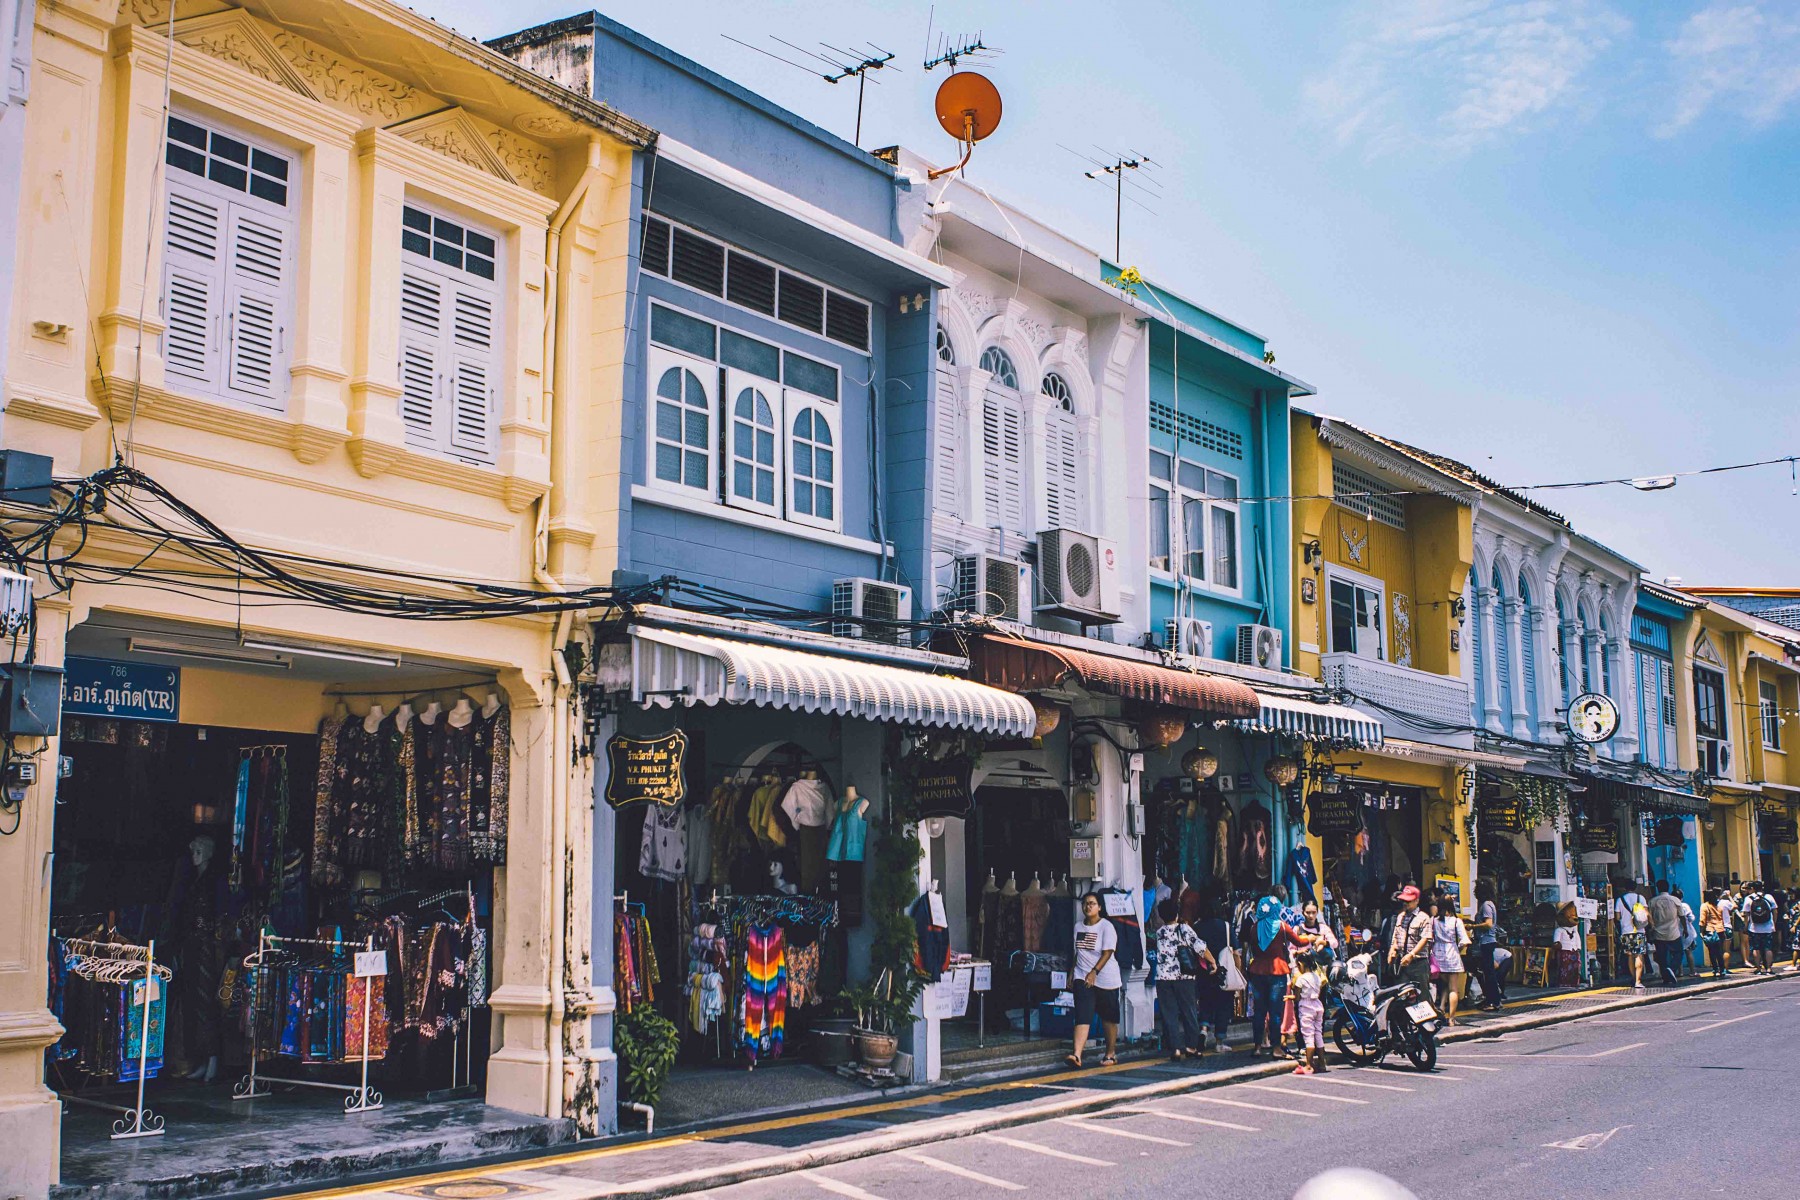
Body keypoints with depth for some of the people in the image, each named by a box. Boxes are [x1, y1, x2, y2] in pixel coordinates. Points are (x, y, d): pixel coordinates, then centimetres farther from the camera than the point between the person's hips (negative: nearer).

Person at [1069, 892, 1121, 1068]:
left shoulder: (1106, 926, -8)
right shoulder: (1078, 926, 9)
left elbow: (1107, 952, -16)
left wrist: (1094, 972, -25)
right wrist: (1072, 971, 16)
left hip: (1106, 978, -4)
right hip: (1082, 977, 4)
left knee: (1109, 1019, 8)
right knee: (1082, 1017, -10)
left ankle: (1111, 1053, 24)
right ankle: (1077, 1055, -22)